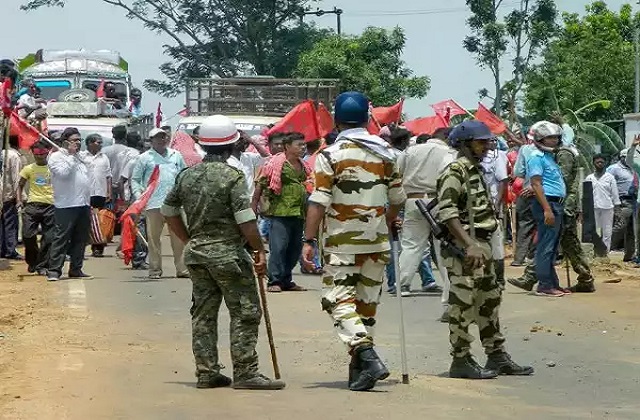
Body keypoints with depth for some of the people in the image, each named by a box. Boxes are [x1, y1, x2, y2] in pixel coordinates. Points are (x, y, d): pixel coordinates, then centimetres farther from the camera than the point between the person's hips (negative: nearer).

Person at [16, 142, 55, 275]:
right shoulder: (28, 169, 9)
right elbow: (20, 185, 14)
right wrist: (19, 201, 0)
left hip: (50, 205, -1)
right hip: (32, 205, 1)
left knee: (48, 237, -2)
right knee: (28, 235, -6)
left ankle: (42, 265, 7)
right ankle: (32, 262, 15)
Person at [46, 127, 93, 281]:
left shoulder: (80, 157, 21)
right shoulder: (56, 156, -3)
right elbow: (63, 172, -21)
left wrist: (88, 202, 18)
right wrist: (71, 155, -12)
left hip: (83, 205, 8)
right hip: (66, 205, -8)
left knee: (80, 239, 10)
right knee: (62, 238, -9)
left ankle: (76, 269, 17)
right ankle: (54, 270, -8)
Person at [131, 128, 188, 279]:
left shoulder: (176, 155, 14)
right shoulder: (144, 158, 5)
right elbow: (135, 179, 7)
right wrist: (138, 196, -7)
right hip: (153, 204, -2)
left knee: (179, 237, 1)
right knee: (153, 237, 0)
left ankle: (182, 268, 5)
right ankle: (155, 269, 7)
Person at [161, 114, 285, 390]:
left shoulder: (187, 175, 7)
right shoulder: (232, 176, -13)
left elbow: (169, 211, 16)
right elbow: (245, 220, -17)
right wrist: (260, 250, -8)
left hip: (196, 253, 7)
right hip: (228, 253, -7)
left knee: (203, 314, 11)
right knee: (245, 312, 0)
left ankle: (206, 372, 13)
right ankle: (245, 373, -3)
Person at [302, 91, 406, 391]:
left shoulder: (330, 155, -9)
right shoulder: (386, 154, 7)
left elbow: (318, 202, -13)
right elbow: (397, 199, 12)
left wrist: (309, 240, -10)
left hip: (342, 242, -5)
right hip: (377, 242, 5)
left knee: (340, 299, -4)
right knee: (367, 301, 12)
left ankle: (367, 357, -22)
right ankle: (360, 366, 18)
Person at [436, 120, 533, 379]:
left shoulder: (476, 171, 19)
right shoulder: (455, 172, -12)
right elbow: (447, 213, -22)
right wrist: (469, 246, -27)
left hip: (482, 246, 10)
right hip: (463, 249, -10)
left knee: (490, 301, 14)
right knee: (463, 304, -5)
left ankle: (497, 356, 21)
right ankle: (461, 361, 0)